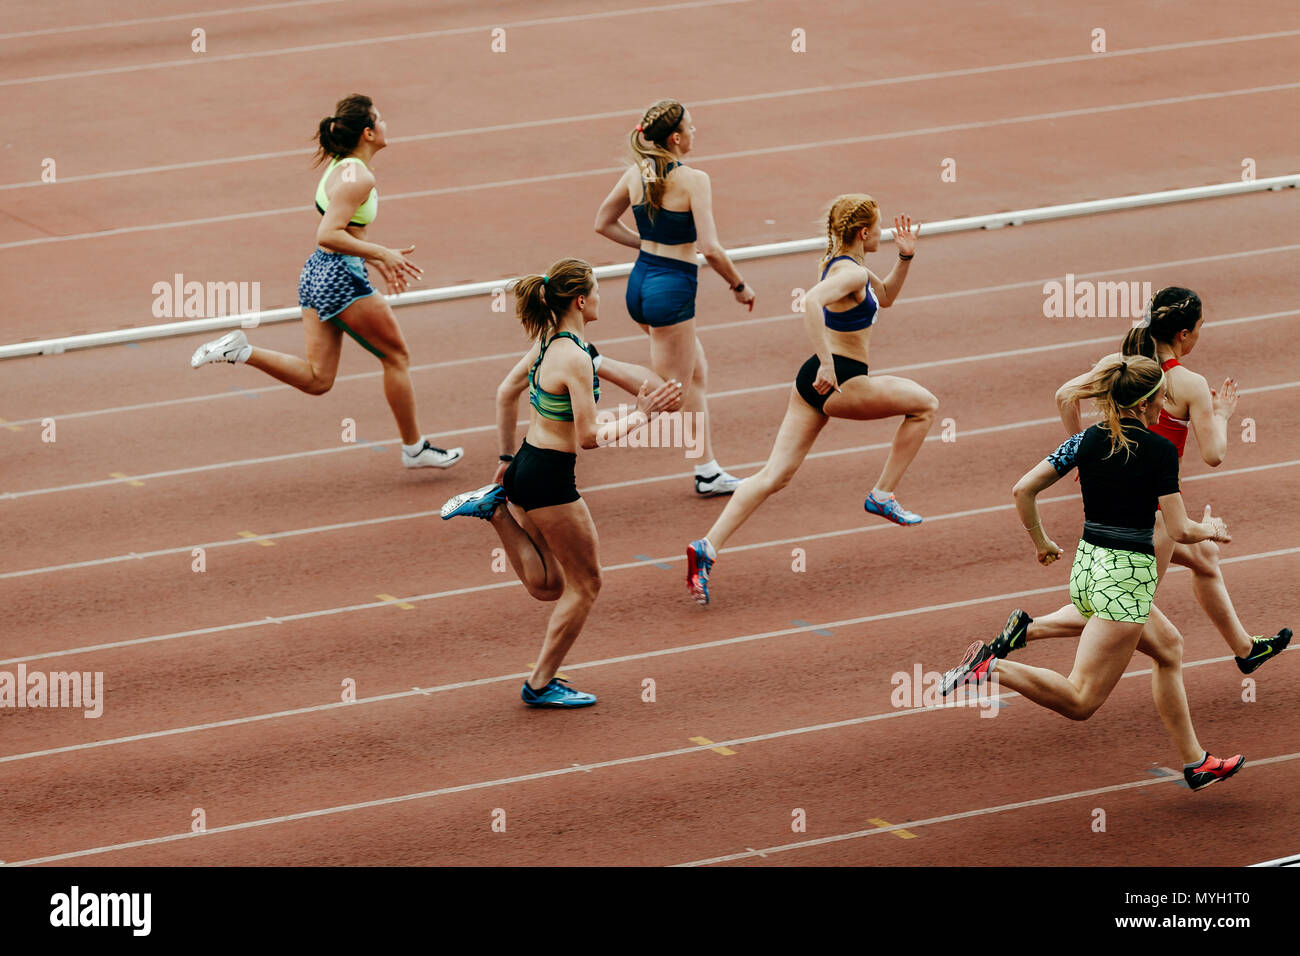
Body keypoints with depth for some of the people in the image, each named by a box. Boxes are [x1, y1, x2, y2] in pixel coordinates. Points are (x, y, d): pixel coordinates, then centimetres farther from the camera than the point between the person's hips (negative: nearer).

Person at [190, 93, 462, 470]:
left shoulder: (340, 167, 12)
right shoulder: (358, 177, -17)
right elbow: (328, 235, -24)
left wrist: (377, 260, 21)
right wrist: (381, 253, -19)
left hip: (316, 272, 9)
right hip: (343, 280, -9)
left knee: (316, 379, 8)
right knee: (396, 356, 9)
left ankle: (241, 350, -3)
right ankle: (414, 447, 18)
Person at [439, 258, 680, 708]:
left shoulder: (549, 342, 5)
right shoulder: (575, 358, -22)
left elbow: (506, 392, 17)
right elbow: (589, 436, -22)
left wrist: (508, 459, 23)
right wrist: (639, 415, -12)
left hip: (526, 467, 9)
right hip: (550, 480, -9)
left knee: (547, 587, 18)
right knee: (584, 584, 7)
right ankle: (541, 684, 13)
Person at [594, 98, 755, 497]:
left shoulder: (636, 174, 3)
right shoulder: (693, 180, -18)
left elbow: (603, 223, 14)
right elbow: (710, 249, -21)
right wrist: (739, 287, -6)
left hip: (640, 282, 8)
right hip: (672, 288, -8)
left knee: (697, 372, 23)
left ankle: (708, 472, 27)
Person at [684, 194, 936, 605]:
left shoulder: (843, 264, 16)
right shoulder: (851, 273, -15)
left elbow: (885, 297, 32)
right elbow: (812, 301, -35)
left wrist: (905, 256, 17)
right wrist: (827, 363, -35)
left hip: (816, 381, 9)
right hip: (838, 383, -9)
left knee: (776, 474, 2)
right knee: (925, 405, 11)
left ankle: (707, 547, -12)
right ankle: (882, 495, 14)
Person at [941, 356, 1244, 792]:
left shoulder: (1087, 441, 4)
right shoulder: (1160, 450, -11)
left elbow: (1023, 490, 2)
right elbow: (1179, 530, -12)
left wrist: (1042, 543, 18)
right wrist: (1211, 530, 10)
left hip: (1086, 567, 8)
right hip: (1128, 575, -8)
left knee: (1168, 650, 25)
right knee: (1080, 701, -9)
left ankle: (1195, 762, 28)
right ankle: (992, 667, -28)